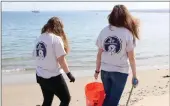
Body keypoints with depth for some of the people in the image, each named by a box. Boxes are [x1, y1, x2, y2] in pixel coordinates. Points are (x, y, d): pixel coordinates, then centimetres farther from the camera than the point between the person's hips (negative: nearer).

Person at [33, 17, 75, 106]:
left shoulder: (39, 38, 5)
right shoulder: (56, 39, -15)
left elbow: (36, 56, 8)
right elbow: (61, 60, -16)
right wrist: (69, 74, -5)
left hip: (40, 77, 7)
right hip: (53, 77, -7)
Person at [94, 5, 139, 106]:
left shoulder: (104, 31, -3)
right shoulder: (127, 33, -11)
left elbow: (99, 54, 1)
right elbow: (131, 57, -8)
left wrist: (97, 70, 13)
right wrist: (134, 76, 2)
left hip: (105, 70, 3)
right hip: (120, 71, -3)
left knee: (108, 97, 22)